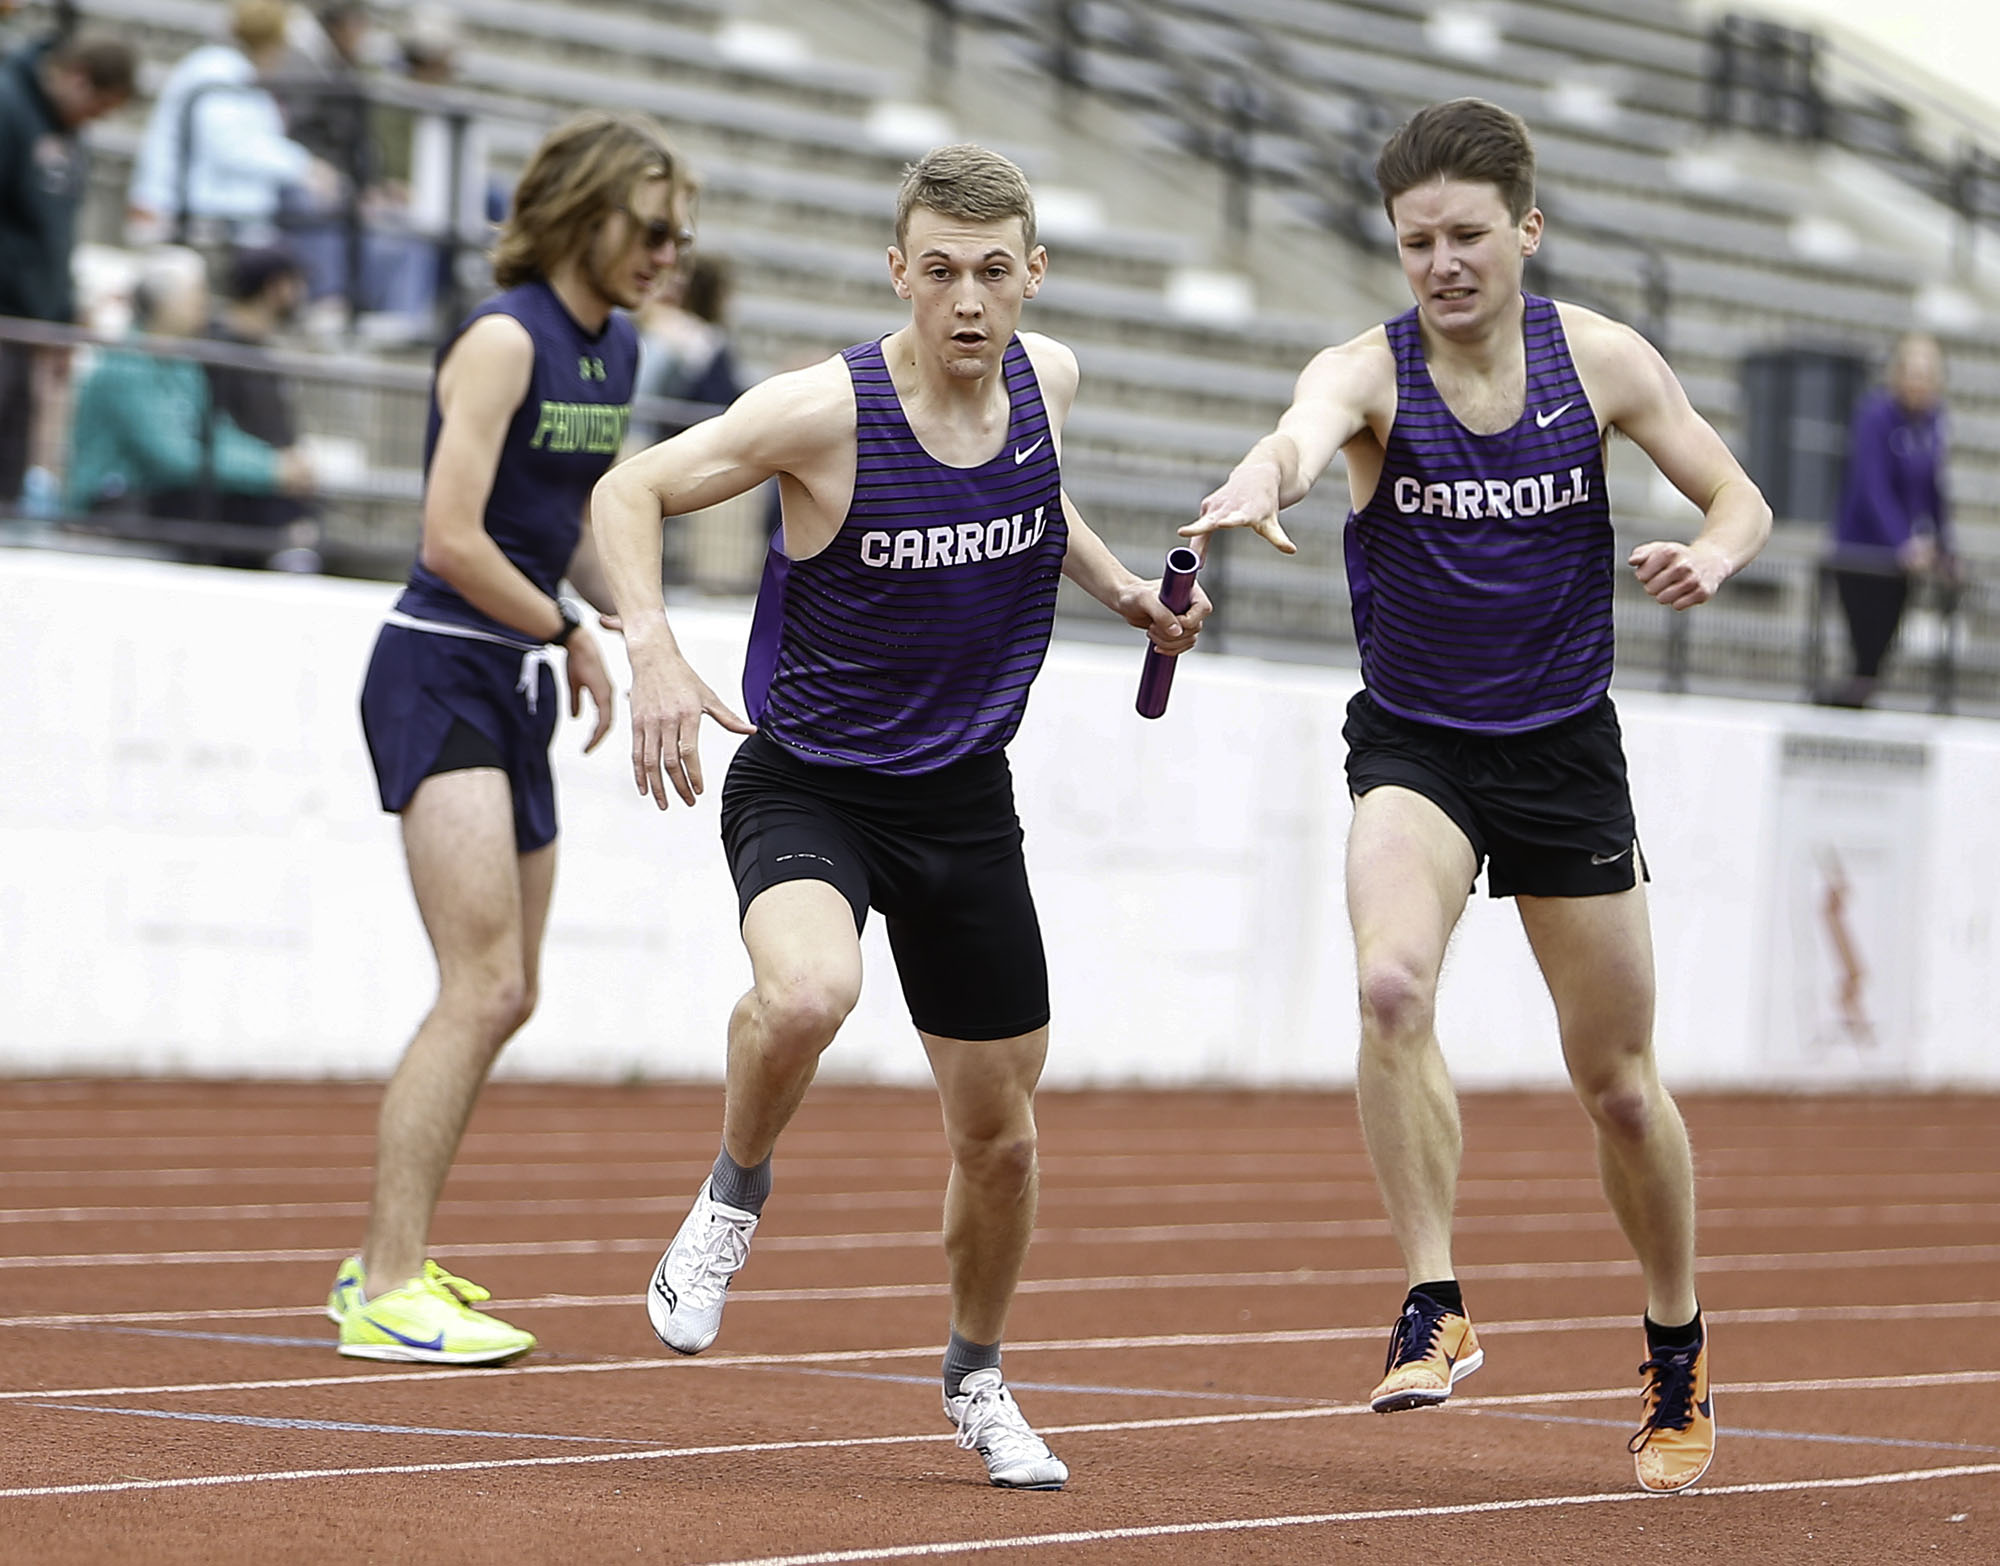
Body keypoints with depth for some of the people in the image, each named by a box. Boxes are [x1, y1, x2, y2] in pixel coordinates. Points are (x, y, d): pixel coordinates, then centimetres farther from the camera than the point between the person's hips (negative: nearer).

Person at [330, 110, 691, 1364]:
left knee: (504, 999, 13)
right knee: (484, 990, -16)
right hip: (441, 679, -9)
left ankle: (392, 1259, 24)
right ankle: (386, 1296, -15)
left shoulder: (617, 349, 11)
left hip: (517, 692, 9)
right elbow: (454, 539, -20)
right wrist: (571, 635, -9)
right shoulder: (505, 339, -15)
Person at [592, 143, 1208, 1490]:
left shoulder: (1048, 379, -3)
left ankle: (977, 1377, 37)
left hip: (964, 796, 5)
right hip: (807, 782, -5)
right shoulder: (828, 411, -20)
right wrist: (655, 652, -25)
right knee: (807, 994, -37)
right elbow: (630, 491, -11)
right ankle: (735, 1194, -5)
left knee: (1001, 1129, 10)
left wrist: (1122, 588, 7)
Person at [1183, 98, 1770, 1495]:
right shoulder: (1369, 372, -13)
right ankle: (1436, 1309, -21)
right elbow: (1303, 433, -37)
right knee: (1393, 984, -31)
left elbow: (1741, 500, 2)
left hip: (1568, 751, 2)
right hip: (1415, 749, -1)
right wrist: (1260, 487, -61)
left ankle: (1679, 1351, 31)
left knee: (1619, 1084, 8)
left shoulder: (1602, 360, -6)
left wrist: (1710, 556, -22)